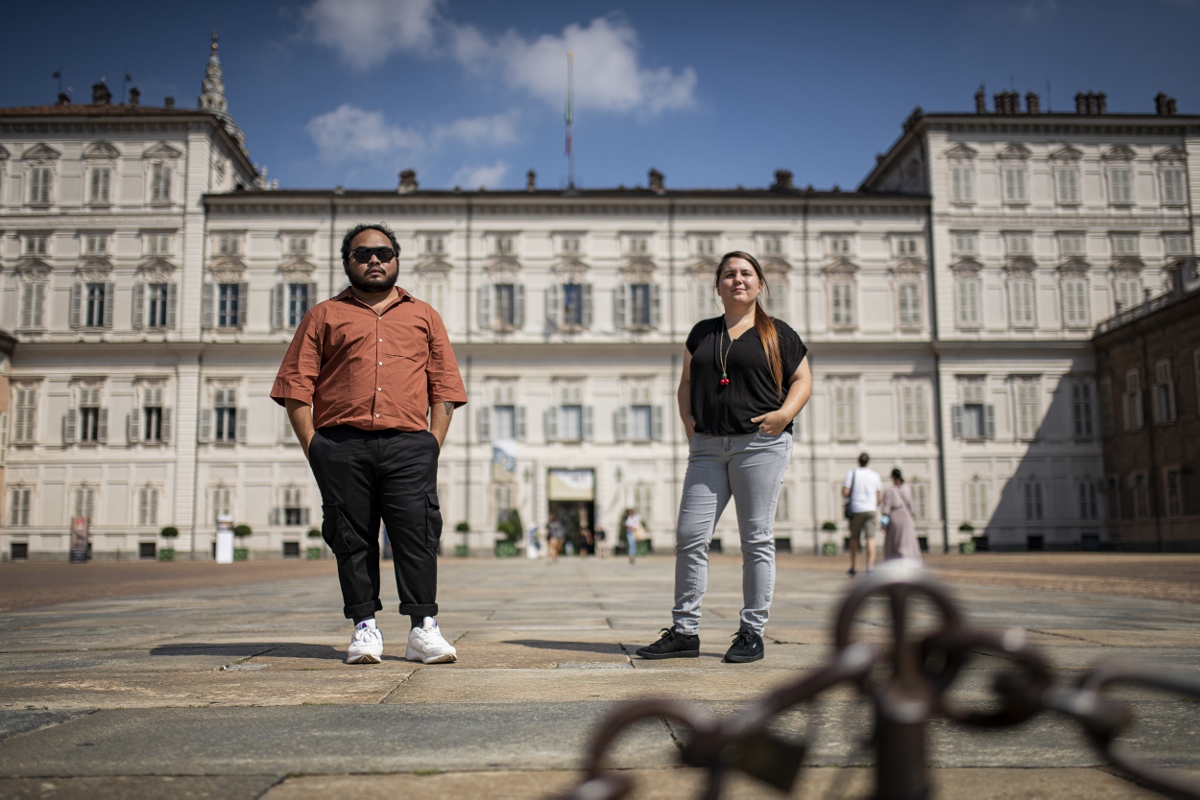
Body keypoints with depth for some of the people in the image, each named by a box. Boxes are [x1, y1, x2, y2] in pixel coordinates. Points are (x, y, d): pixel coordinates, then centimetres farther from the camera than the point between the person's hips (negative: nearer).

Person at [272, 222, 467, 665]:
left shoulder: (424, 316, 20)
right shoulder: (323, 316, 16)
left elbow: (445, 387, 14)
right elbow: (295, 387, 9)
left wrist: (434, 443, 2)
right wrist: (313, 446, -2)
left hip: (408, 444, 0)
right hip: (342, 444, 0)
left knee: (417, 532, -7)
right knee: (352, 537, 1)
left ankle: (423, 629, -3)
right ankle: (365, 628, 10)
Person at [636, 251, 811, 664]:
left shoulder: (778, 333, 8)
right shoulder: (702, 332, 17)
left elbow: (802, 381, 8)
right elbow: (687, 382, 21)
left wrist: (784, 413, -10)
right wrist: (688, 419, 3)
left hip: (760, 444, -3)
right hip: (708, 447, 3)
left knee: (756, 539, -1)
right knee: (690, 536, -2)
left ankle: (752, 633, 8)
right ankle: (684, 631, 7)